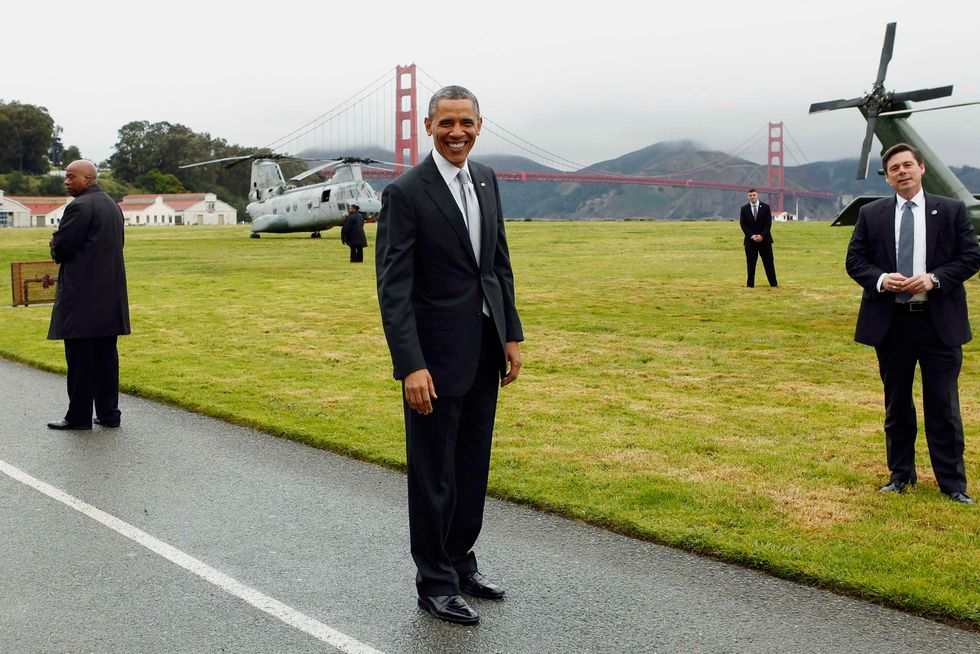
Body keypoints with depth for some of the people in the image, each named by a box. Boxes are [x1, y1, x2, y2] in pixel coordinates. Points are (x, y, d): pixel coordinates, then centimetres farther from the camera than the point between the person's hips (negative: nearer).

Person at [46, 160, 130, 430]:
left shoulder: (80, 206, -14)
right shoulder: (112, 205, 15)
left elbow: (61, 248, -16)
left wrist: (55, 243, 8)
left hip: (82, 295, -8)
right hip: (110, 293, 9)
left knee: (80, 356, -2)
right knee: (105, 355, 11)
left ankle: (79, 415, 3)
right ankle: (108, 413, 14)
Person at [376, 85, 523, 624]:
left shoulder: (486, 180, 8)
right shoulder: (405, 193, -14)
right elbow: (393, 287, -17)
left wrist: (511, 335, 10)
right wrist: (411, 366, -22)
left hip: (484, 353, 7)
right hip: (436, 356, -7)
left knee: (473, 466, 17)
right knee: (434, 474, 5)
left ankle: (461, 563, 33)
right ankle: (435, 583, 19)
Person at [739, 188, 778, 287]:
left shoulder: (765, 207, 2)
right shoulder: (744, 209, 4)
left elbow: (768, 223, -2)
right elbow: (743, 224, 0)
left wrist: (762, 235, -13)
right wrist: (752, 236, -12)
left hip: (764, 239, 0)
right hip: (750, 240, 0)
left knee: (768, 262, 1)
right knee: (750, 263, 1)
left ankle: (773, 283, 5)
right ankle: (750, 283, 7)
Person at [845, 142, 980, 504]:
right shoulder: (871, 214, 6)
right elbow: (854, 260, 5)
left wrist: (934, 278, -15)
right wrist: (881, 279, -14)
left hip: (939, 322, -2)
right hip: (890, 322, 2)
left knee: (943, 406, 2)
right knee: (897, 405, 12)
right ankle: (900, 475, 24)